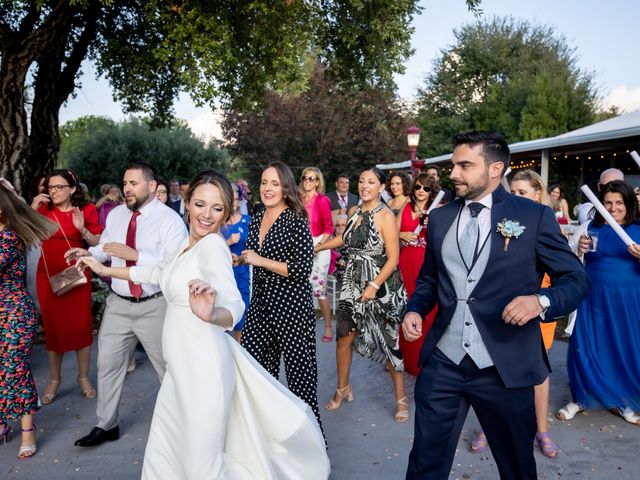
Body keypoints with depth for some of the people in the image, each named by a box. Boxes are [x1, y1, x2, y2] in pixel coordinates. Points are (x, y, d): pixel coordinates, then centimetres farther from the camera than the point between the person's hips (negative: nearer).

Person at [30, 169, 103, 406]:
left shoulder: (86, 210, -4)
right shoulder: (43, 209, 1)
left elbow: (99, 243, -2)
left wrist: (83, 229, -18)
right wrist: (32, 209, -13)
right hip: (48, 276, 1)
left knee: (81, 326, 5)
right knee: (52, 328, 9)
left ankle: (83, 378, 20)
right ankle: (54, 380, 23)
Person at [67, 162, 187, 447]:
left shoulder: (170, 220, -14)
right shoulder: (115, 214, 7)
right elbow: (105, 248, 19)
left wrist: (135, 254, -27)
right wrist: (88, 253, -2)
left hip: (154, 306, -5)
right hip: (118, 304, 6)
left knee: (168, 367, 9)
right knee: (107, 365, 14)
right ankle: (105, 426, 33)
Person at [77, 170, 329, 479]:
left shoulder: (213, 245, -19)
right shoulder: (186, 244, 7)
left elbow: (234, 306, -33)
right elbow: (158, 272, 24)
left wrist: (211, 315, -55)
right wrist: (104, 269, 30)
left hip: (202, 367, -8)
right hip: (182, 366, 9)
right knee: (163, 453, 22)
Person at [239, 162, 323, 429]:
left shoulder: (296, 221, -12)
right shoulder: (256, 218, 9)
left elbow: (303, 269, -19)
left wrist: (260, 261, -15)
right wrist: (240, 259, 5)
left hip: (291, 305, -7)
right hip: (260, 304, 7)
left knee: (299, 368, 5)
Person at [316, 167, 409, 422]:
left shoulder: (385, 215, -12)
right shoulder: (356, 212, 7)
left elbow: (393, 259, -15)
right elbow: (345, 238, 26)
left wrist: (374, 286, -20)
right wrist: (316, 247, 32)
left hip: (381, 285, -5)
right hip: (353, 283, 6)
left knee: (388, 342, 4)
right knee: (344, 337, 8)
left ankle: (401, 398, 22)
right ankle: (343, 388, 31)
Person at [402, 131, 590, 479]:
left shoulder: (534, 216, -5)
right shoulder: (439, 217, 7)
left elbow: (576, 279, -3)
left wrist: (541, 300, -23)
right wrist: (415, 309, -1)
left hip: (505, 367, -2)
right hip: (442, 363, 3)